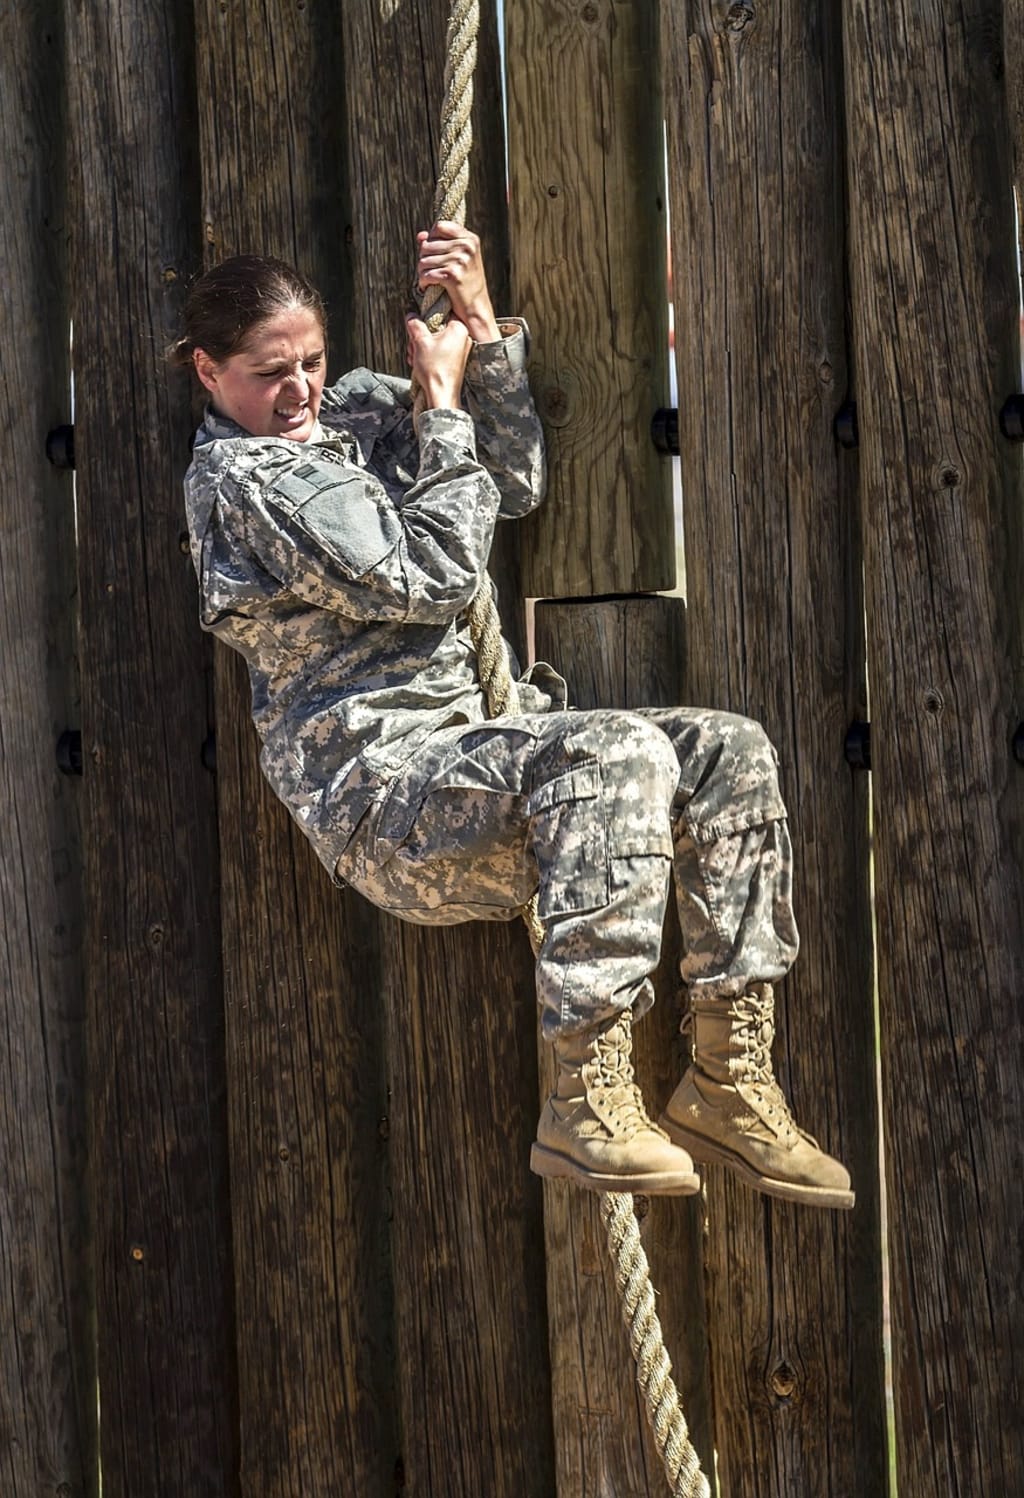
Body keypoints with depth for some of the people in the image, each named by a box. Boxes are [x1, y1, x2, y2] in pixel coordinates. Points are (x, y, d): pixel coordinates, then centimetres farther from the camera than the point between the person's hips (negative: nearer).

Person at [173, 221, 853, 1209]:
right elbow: (434, 573, -14)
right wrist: (442, 398, -4)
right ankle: (587, 1107, -34)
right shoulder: (242, 480, -8)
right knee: (615, 753, -34)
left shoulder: (350, 414, 18)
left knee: (728, 751, -5)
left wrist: (483, 327, 6)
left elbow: (514, 485, 15)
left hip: (469, 749, 9)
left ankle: (730, 1083, -5)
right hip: (379, 784, -9)